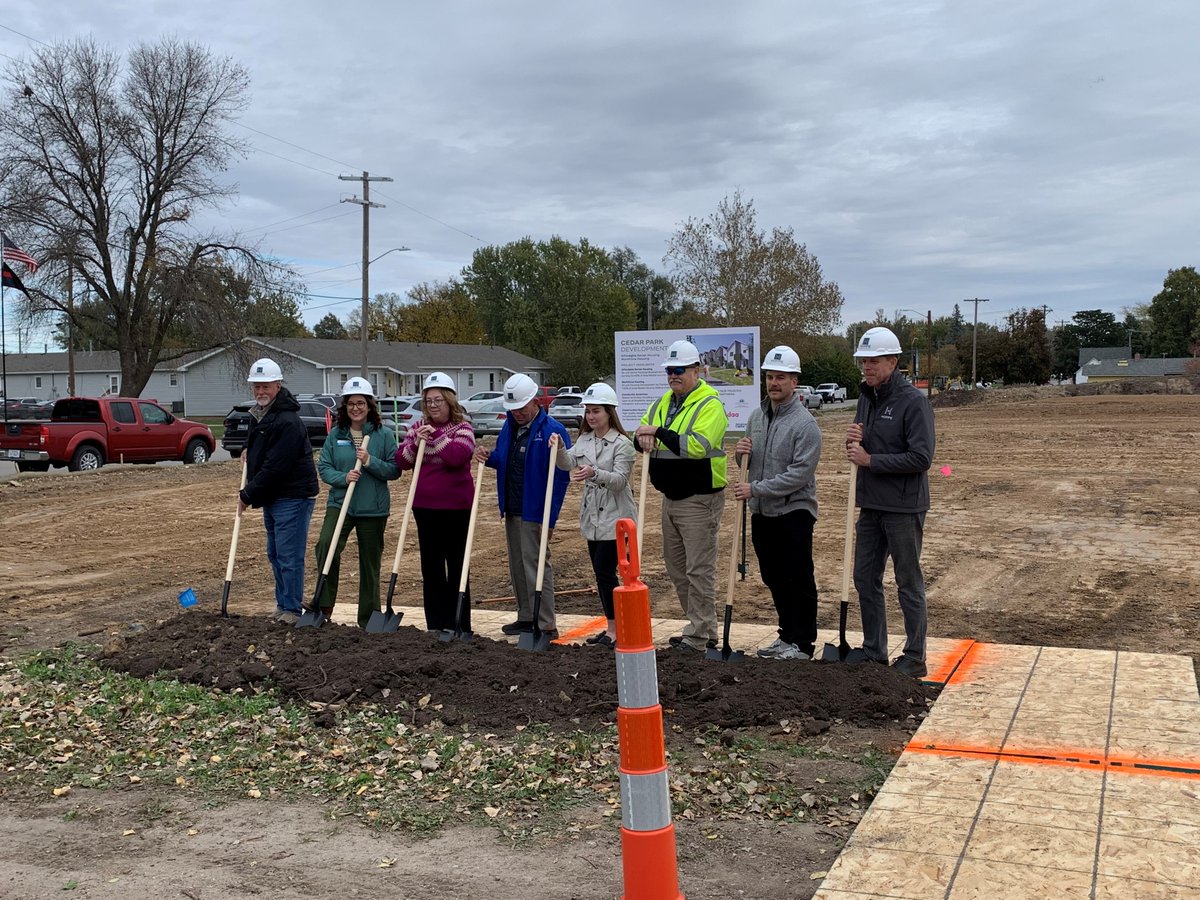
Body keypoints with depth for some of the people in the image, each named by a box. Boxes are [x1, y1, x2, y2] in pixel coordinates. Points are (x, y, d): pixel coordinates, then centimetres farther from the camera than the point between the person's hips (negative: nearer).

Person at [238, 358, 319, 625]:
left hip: (292, 498, -10)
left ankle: (291, 609, 4)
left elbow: (275, 467, -23)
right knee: (275, 554, 17)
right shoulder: (259, 414, 12)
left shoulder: (287, 422, -21)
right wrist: (250, 454, 13)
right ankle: (284, 603, 28)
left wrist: (247, 495, -15)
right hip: (271, 497, 10)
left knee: (289, 556, -5)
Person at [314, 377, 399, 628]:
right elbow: (324, 467, 4)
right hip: (340, 503, 1)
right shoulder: (336, 435, 5)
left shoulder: (384, 435, -2)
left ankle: (368, 619, 21)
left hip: (373, 508, -1)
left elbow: (394, 470, -4)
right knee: (326, 544, -24)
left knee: (370, 562, 8)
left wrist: (370, 461, -18)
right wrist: (343, 478, -14)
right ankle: (324, 606, -14)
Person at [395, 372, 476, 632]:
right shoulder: (418, 428, 10)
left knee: (457, 566, 5)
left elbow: (458, 456, -24)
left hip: (455, 507, -5)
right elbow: (402, 461, 5)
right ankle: (435, 625, 20)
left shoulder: (462, 427, -5)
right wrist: (415, 444, -11)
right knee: (431, 567, 11)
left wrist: (434, 436, -24)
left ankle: (460, 626, 12)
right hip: (425, 506, 5)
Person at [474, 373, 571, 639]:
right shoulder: (509, 426, 11)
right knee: (517, 567, 14)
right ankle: (526, 617, 25)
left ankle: (546, 625, -1)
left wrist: (549, 518, -20)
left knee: (536, 566, -6)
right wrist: (488, 457, -2)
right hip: (512, 510, 8)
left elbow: (561, 478, -16)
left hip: (535, 513, -8)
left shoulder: (553, 430, -13)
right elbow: (503, 460, 22)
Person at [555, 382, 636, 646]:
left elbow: (619, 480, -19)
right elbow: (567, 463, -3)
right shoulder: (584, 439, 11)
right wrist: (559, 449, -24)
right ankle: (612, 627, 19)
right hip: (592, 516, 7)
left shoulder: (622, 443, -10)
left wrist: (594, 473, -36)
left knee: (605, 571, -10)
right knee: (601, 572, 10)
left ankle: (614, 629, 0)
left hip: (614, 518, -7)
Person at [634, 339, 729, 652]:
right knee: (676, 567, 15)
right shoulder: (663, 403, 13)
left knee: (699, 569, -5)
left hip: (700, 500, -9)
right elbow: (641, 435, 14)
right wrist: (643, 438, -10)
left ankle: (699, 636, 3)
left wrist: (659, 432, -23)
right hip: (671, 498, 9)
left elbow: (697, 446, -26)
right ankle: (704, 627, 26)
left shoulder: (710, 405, -13)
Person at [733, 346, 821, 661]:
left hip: (794, 512, -7)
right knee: (774, 579, 16)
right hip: (761, 513, 8)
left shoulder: (805, 423, -14)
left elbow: (800, 473, -21)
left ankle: (803, 644, 10)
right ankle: (787, 635, 29)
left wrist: (756, 489, -20)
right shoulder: (756, 416, 9)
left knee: (799, 581, 0)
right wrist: (742, 454, -4)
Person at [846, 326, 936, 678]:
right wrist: (853, 441, -5)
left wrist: (871, 460, -18)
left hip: (903, 507, -8)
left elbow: (921, 458, -21)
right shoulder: (865, 398, 11)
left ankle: (915, 658, 13)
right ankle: (873, 652, 25)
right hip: (870, 504, 8)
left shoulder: (913, 402, -14)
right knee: (865, 578, 12)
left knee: (909, 583, 3)